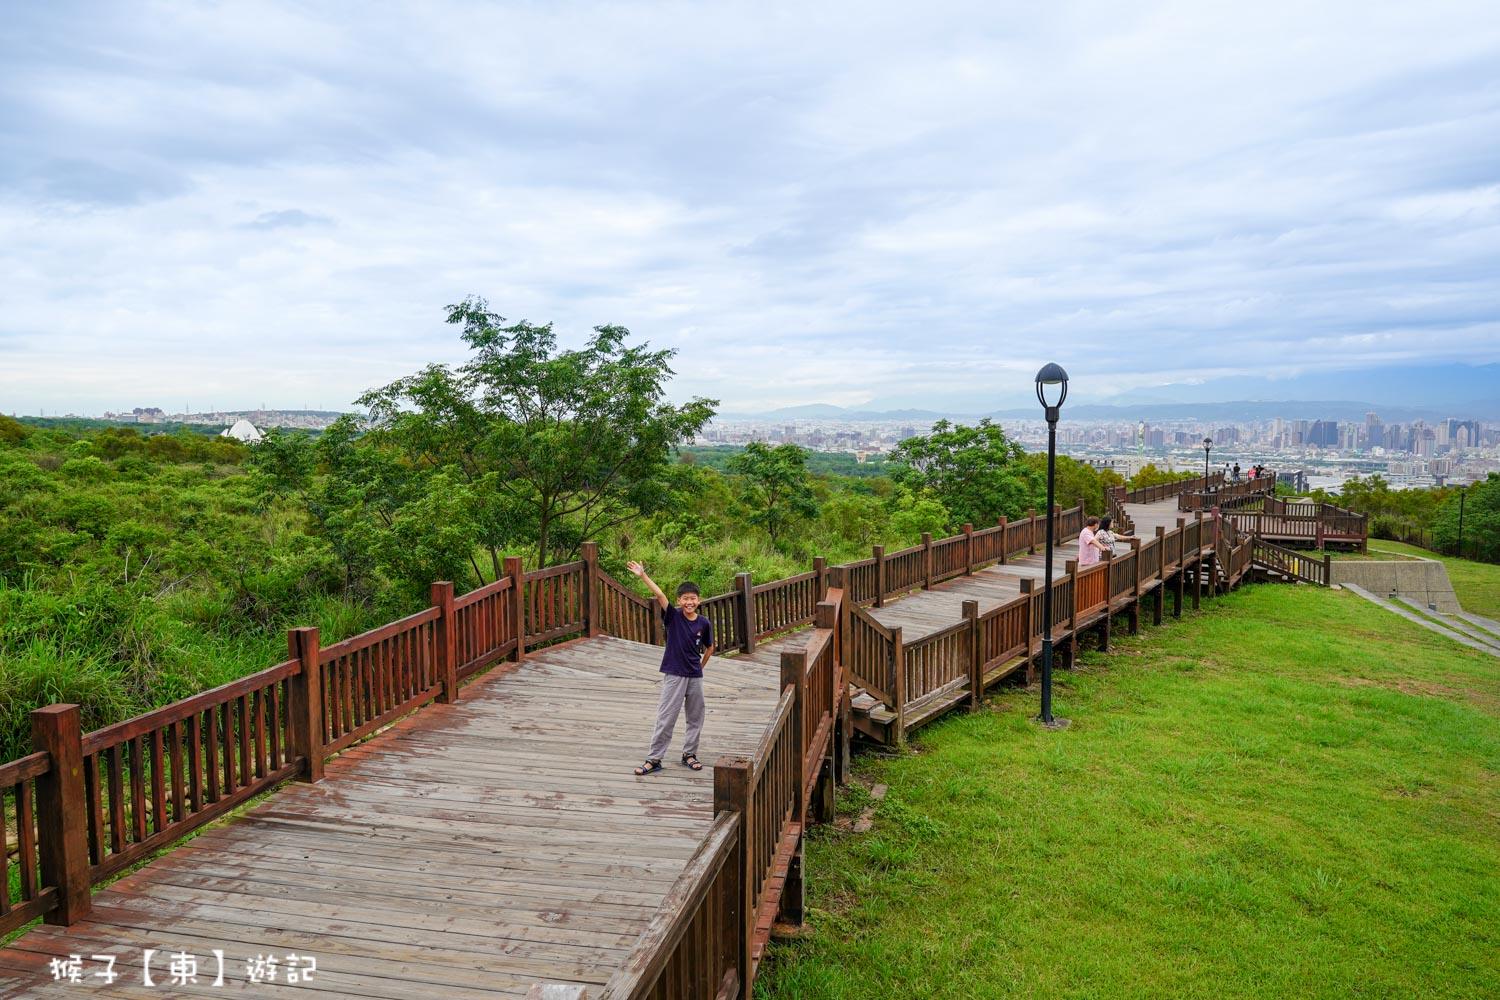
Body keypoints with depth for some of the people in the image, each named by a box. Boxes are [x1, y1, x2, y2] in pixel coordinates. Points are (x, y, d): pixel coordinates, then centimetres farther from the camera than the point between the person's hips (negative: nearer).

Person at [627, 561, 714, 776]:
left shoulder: (704, 623, -3)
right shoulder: (673, 616, -9)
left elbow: (709, 648, 13)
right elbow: (659, 595, -22)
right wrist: (643, 575, -32)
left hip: (695, 677, 3)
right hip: (674, 675, -3)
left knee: (696, 718, 12)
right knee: (665, 719, 0)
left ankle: (689, 754, 29)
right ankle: (654, 759, 8)